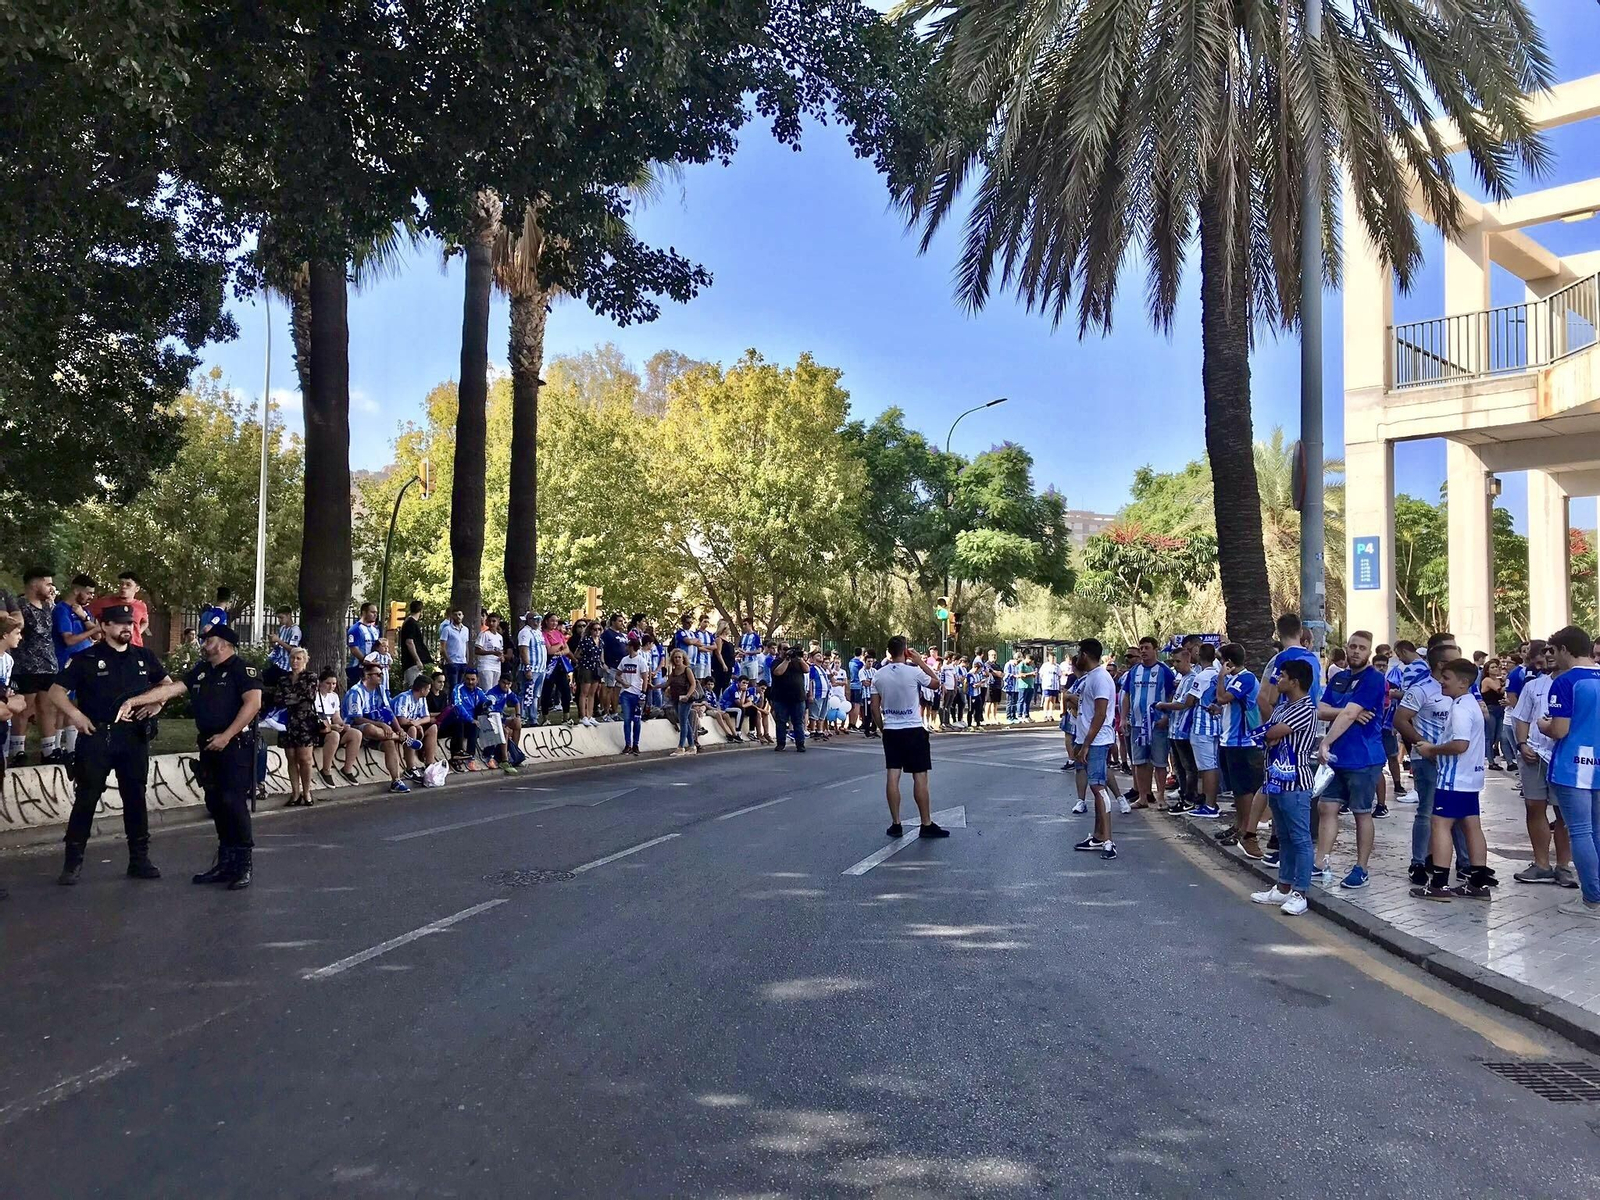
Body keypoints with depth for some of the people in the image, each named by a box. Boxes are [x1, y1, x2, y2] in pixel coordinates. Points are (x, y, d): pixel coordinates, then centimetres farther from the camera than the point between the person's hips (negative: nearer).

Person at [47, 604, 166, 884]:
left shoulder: (144, 657, 8)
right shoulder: (86, 659, -3)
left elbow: (168, 684, 20)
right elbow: (56, 691, -3)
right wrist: (75, 715, -15)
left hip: (135, 737, 3)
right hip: (97, 737, -3)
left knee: (135, 798, 8)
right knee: (86, 799, -2)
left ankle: (139, 859, 16)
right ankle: (73, 861, 6)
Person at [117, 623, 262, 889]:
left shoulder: (241, 669, -8)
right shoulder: (201, 672, 17)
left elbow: (253, 703, -19)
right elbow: (171, 688, 12)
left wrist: (226, 736, -20)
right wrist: (134, 701, 3)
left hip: (235, 745, -8)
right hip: (210, 746, 8)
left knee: (233, 802, -12)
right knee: (216, 804, 9)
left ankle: (243, 864, -5)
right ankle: (225, 862, 16)